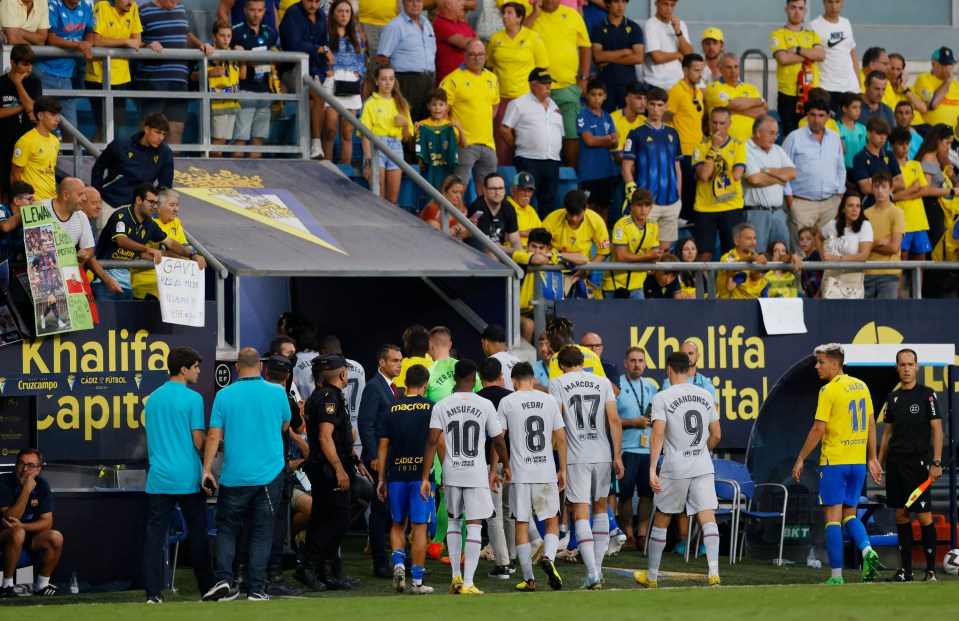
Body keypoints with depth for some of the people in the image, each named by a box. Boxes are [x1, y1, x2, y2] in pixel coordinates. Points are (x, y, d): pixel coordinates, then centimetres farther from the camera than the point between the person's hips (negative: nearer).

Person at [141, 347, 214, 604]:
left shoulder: (152, 399, 10)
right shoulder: (192, 398, -8)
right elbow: (199, 442, -10)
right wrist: (209, 437, 10)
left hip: (158, 478, 4)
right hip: (187, 477, -4)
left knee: (155, 534, 0)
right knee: (197, 534, 7)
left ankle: (153, 592, -6)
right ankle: (207, 589, 14)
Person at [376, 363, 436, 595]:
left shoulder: (392, 410, 6)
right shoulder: (431, 408, -1)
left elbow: (383, 446, 7)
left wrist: (381, 478, 13)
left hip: (396, 474, 2)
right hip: (421, 473, -2)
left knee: (398, 524, 17)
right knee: (419, 528, 0)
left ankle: (398, 563, -5)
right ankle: (417, 581, 1)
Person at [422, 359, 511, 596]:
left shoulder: (441, 406, -1)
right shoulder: (485, 405, -3)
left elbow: (432, 441, -8)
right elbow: (498, 441, 4)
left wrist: (425, 477, -7)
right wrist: (506, 466, 22)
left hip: (451, 474, 2)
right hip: (477, 474, -2)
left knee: (454, 521, 21)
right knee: (474, 526, 0)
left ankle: (456, 575, 14)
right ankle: (468, 583, -7)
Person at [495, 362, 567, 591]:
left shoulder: (507, 402, -1)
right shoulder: (549, 401, 5)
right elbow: (561, 438, 6)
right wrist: (562, 470, 14)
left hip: (520, 474, -1)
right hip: (547, 473, 1)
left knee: (521, 524, 5)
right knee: (551, 521, 12)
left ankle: (528, 578, 3)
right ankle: (548, 557, -15)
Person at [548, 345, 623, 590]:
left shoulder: (558, 383, 1)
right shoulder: (603, 383, 8)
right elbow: (614, 420, 2)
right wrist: (617, 456, 6)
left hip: (576, 458, -3)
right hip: (602, 455, 3)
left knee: (581, 514, -4)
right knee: (600, 508, 19)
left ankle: (592, 572, -15)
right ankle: (598, 567, 20)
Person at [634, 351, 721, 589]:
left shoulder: (662, 397, -6)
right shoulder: (705, 396, 8)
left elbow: (658, 434, -14)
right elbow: (716, 435, 12)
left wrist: (652, 469, -15)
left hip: (675, 468, -3)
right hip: (703, 467, 3)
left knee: (661, 521, 11)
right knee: (708, 519, -4)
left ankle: (652, 576, 20)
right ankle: (714, 572, -21)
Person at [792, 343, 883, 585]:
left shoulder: (829, 391, -11)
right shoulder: (861, 387, 9)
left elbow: (819, 429, -13)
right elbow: (871, 425, 13)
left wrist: (801, 459, -5)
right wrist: (872, 459, 18)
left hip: (834, 461, -6)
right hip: (858, 462, 6)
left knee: (832, 516, -1)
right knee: (849, 514, 16)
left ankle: (836, 575, -3)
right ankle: (867, 550, -11)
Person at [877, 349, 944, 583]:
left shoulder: (927, 395, -3)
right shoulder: (892, 398, 14)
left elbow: (937, 430, -6)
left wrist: (936, 463, -14)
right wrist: (879, 463, 14)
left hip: (918, 463, -6)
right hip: (895, 463, 6)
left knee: (924, 516, -7)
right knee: (901, 515, 7)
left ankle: (931, 570, -3)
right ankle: (905, 570, 12)